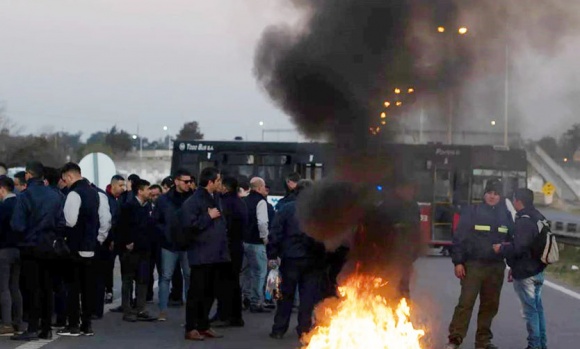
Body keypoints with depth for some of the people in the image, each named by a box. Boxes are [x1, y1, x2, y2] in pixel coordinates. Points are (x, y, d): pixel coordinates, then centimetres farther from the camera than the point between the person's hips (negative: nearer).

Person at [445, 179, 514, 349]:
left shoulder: (505, 215, 9)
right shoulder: (471, 212, -3)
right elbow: (459, 238, -5)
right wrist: (458, 262, -10)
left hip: (496, 267, 4)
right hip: (473, 265, -4)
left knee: (490, 305, 8)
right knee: (466, 302, -9)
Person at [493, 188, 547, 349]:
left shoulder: (524, 221, -20)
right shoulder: (539, 218, 11)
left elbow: (518, 248, -26)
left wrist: (501, 249, -9)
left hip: (525, 274, -10)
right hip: (538, 271, 10)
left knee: (530, 310, -3)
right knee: (538, 308, 17)